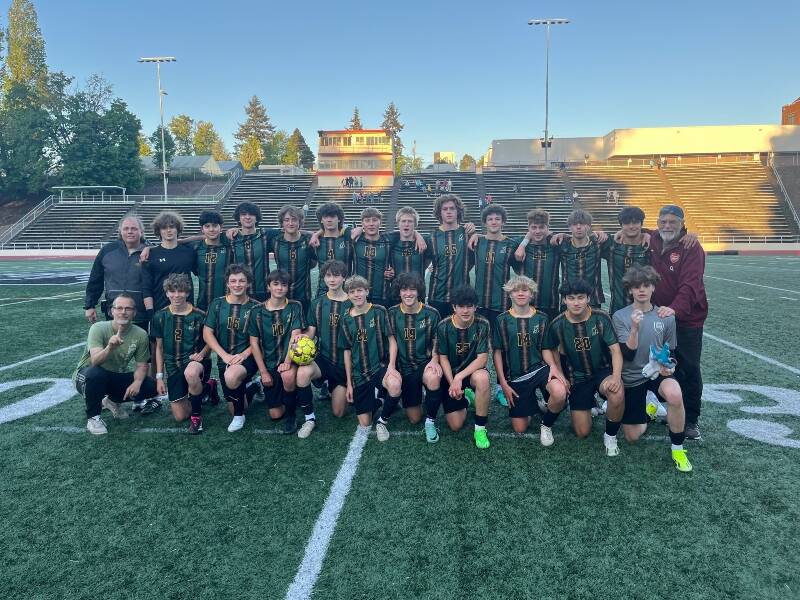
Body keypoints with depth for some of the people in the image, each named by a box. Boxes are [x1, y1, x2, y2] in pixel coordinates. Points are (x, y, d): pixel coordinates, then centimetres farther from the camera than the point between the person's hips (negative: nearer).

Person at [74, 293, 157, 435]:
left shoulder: (141, 334, -13)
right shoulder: (98, 328, -22)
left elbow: (142, 365, -3)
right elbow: (95, 361, -35)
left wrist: (137, 382, -23)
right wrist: (110, 347, -55)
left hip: (118, 378, 4)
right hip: (87, 376, -4)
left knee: (151, 387, -14)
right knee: (95, 373, -37)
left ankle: (113, 401, 14)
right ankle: (93, 417, -12)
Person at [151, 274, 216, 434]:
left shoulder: (199, 316, -6)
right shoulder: (160, 317, 2)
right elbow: (159, 347, 10)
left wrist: (202, 353, -15)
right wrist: (159, 376, 6)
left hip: (195, 361, -3)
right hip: (173, 366, 4)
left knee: (190, 373, -42)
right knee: (180, 416, -2)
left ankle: (196, 414, -16)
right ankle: (207, 388, 27)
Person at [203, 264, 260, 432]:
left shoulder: (255, 307, -4)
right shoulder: (217, 304, 2)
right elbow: (207, 334, 0)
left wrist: (244, 354, -18)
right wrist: (225, 355, -11)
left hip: (247, 358, -3)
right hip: (224, 358, 3)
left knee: (232, 376, -37)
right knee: (233, 408, 5)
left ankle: (239, 415, -10)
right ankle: (246, 388, 40)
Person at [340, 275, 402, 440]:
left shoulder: (378, 311, -4)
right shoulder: (347, 320, 5)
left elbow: (392, 340, -4)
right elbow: (347, 352, 10)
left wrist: (391, 366, -20)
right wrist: (349, 383, 9)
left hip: (380, 366, -3)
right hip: (359, 374, 3)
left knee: (395, 385, -38)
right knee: (364, 423, 1)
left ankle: (383, 420, -10)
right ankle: (374, 398, 34)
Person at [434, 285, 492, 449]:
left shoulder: (482, 325, -15)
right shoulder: (444, 326, -12)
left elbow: (482, 358, -18)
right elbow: (443, 358, -8)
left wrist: (459, 377, -27)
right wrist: (452, 383, -20)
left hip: (472, 371, -1)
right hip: (450, 374, 1)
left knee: (482, 377, -39)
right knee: (456, 425, -6)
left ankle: (480, 429, -20)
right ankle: (464, 398, 30)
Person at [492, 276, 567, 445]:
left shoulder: (541, 318, 2)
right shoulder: (502, 320, -2)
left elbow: (545, 349, 6)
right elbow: (498, 353, 1)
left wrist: (553, 366, -16)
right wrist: (503, 383, -4)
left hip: (539, 368, 0)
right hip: (515, 376, 0)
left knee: (560, 393, -34)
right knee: (519, 429, -2)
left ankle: (546, 424, -2)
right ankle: (530, 402, 32)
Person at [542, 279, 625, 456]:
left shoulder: (601, 318, -13)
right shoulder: (558, 324, -10)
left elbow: (615, 350, -15)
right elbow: (549, 349, 8)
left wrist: (616, 376, -31)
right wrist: (556, 369, -5)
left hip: (603, 371, -1)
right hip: (577, 377, 1)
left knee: (617, 394, -37)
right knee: (582, 432, -2)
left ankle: (610, 435, -6)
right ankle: (589, 405, 33)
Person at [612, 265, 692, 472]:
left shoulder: (666, 317, -1)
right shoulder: (620, 317, -8)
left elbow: (670, 352, 10)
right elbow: (628, 355, -17)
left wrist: (669, 367, -12)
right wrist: (635, 328, -31)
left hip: (658, 373, 0)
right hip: (632, 377, 0)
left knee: (674, 394, -37)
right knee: (632, 436, 4)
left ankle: (677, 449, -14)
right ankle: (647, 408, 39)